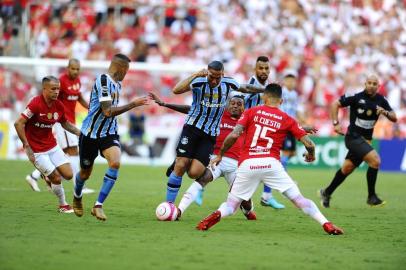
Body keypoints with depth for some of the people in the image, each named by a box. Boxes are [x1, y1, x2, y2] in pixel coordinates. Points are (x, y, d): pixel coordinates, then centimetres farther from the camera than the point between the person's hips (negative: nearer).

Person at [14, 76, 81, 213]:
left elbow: (65, 124, 17)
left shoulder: (59, 106, -2)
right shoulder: (35, 104, -22)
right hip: (36, 150, -6)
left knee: (68, 175, -1)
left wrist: (81, 133, 5)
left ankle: (49, 177, 30)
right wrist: (27, 146, -24)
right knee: (57, 178, -8)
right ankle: (63, 205, 16)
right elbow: (19, 123, -23)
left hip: (52, 146, 6)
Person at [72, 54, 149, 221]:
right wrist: (133, 104, -23)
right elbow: (108, 111, -26)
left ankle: (98, 205, -15)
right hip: (90, 133, -6)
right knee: (85, 173, 10)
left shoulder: (117, 84, 8)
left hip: (108, 133, 6)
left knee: (115, 162, -22)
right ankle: (77, 198, 45)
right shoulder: (103, 80, -20)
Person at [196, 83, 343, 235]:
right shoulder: (287, 120, 13)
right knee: (298, 199, 8)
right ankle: (326, 224, -2)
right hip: (271, 163, 0)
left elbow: (233, 135, 0)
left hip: (247, 165, 0)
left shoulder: (251, 112, 12)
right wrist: (311, 155, 31)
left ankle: (217, 215, -22)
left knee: (231, 205, 10)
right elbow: (309, 144, 9)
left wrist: (220, 155, 13)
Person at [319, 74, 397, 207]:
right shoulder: (356, 97, -11)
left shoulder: (381, 100, 4)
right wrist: (336, 123, -13)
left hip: (365, 140, 6)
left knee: (347, 168, 13)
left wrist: (385, 112, -14)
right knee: (375, 160, -22)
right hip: (353, 137, -6)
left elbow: (394, 118, 7)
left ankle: (327, 192, 32)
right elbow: (336, 104, -5)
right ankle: (371, 196, -12)